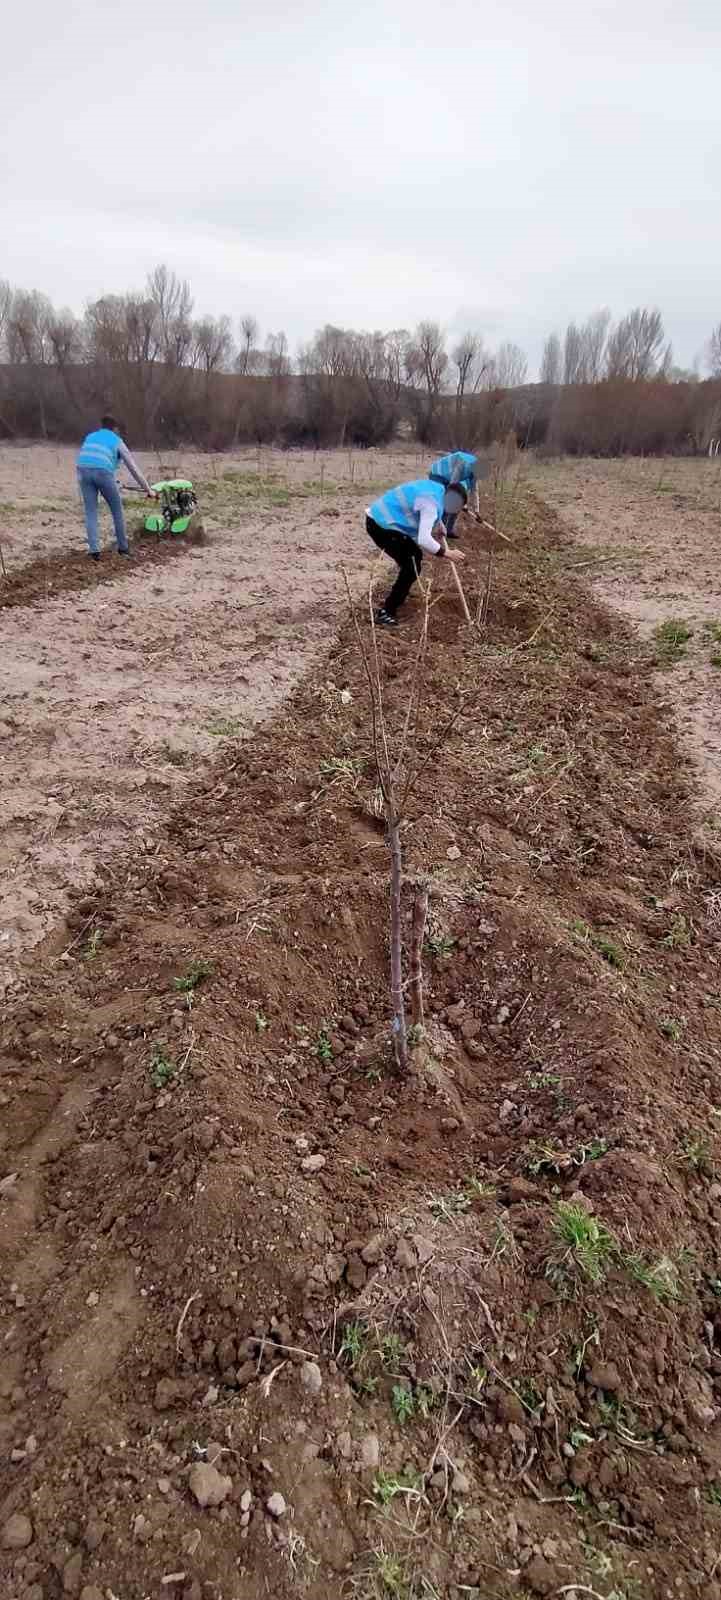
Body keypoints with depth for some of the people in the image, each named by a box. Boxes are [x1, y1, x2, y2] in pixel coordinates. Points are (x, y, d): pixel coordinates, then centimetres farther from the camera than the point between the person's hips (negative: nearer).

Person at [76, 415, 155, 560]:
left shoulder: (89, 437, 32)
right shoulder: (117, 441, 22)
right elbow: (133, 468, 22)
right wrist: (148, 489, 28)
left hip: (84, 471, 3)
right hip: (103, 472, -3)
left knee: (90, 512, 8)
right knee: (117, 510, 15)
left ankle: (94, 550, -2)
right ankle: (123, 547, 23)